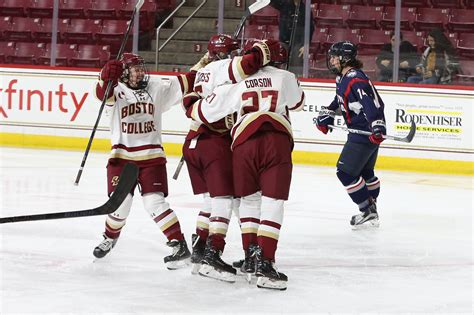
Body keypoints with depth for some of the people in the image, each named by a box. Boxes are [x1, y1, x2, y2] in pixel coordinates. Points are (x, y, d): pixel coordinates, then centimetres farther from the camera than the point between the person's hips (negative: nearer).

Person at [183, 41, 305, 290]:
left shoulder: (237, 83, 14)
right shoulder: (285, 78, 14)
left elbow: (205, 111, 15)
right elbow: (297, 102, 34)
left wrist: (190, 104, 36)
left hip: (244, 141, 1)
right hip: (277, 141, -1)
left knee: (249, 199, 20)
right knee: (272, 203, -2)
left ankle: (251, 257, 18)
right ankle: (265, 263, -12)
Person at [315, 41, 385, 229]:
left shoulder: (355, 80, -22)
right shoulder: (342, 78, 11)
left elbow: (373, 104, -31)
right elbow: (339, 100, 30)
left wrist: (377, 127, -41)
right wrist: (325, 115, 21)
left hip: (367, 133, -11)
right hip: (358, 131, 11)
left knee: (346, 171, -10)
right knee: (364, 172, 20)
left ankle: (368, 211, -4)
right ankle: (370, 213, 31)